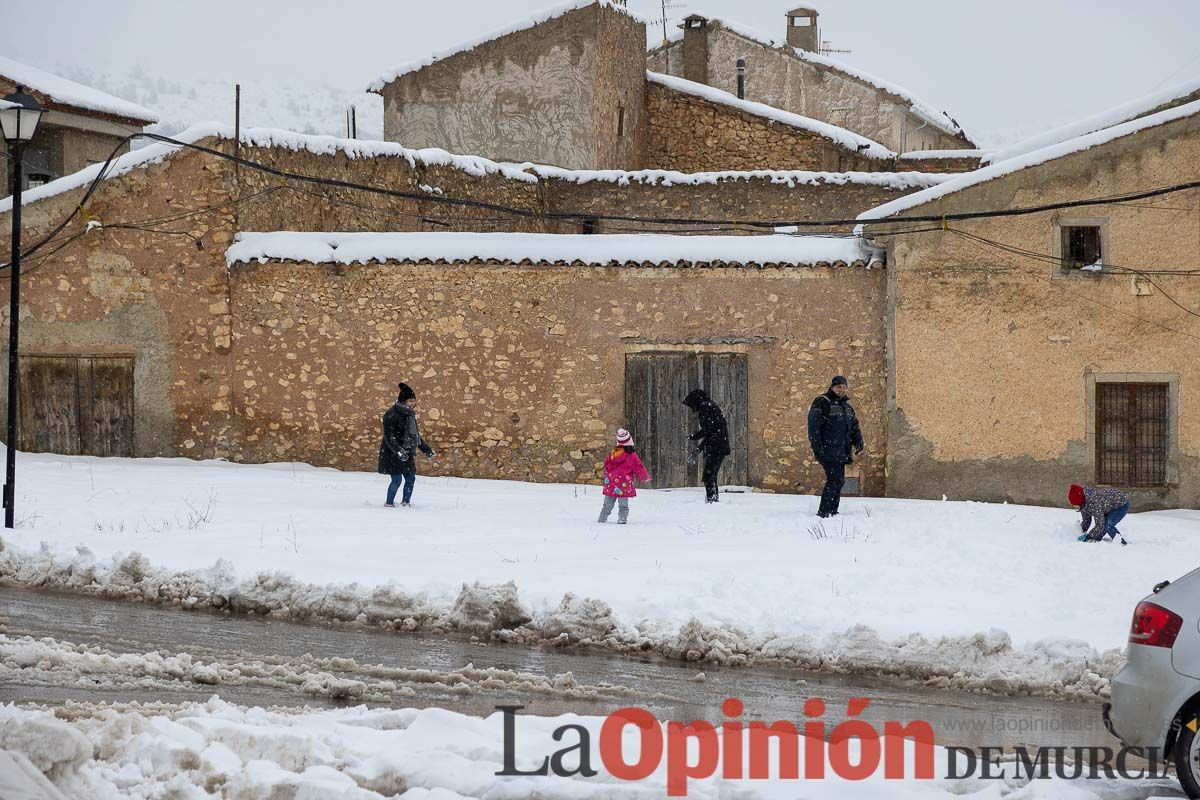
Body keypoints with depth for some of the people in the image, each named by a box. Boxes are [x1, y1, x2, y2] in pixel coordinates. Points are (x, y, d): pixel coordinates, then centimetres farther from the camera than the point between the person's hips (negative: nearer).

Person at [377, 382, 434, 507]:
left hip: (407, 454, 8)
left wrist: (425, 449, 21)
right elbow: (389, 436, -19)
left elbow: (415, 434, 23)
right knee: (397, 479, -8)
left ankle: (405, 502, 19)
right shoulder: (391, 414, -14)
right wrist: (398, 451, -29)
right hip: (393, 454, -8)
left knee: (410, 478, 6)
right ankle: (389, 503, 8)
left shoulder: (410, 414, 12)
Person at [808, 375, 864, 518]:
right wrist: (817, 447, -18)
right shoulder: (822, 402, -6)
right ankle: (823, 511, -11)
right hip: (828, 451, -8)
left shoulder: (847, 406, 20)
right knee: (835, 480, -15)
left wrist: (858, 442, 7)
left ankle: (832, 511, 15)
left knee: (838, 481, 8)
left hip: (841, 453, 8)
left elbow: (854, 426, 24)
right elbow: (814, 426, -12)